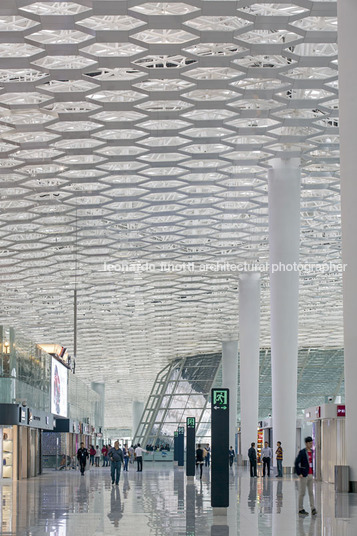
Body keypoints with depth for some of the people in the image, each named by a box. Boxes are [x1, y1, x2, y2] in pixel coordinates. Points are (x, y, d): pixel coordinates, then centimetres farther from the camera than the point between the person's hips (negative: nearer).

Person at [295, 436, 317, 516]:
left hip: (310, 475, 6)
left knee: (311, 492, 3)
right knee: (302, 492, 2)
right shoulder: (302, 452, -11)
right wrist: (299, 473, -15)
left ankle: (313, 509, 0)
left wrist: (312, 472, 14)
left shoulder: (311, 451, 9)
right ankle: (300, 509, 9)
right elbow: (296, 463, -15)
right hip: (304, 475, -6)